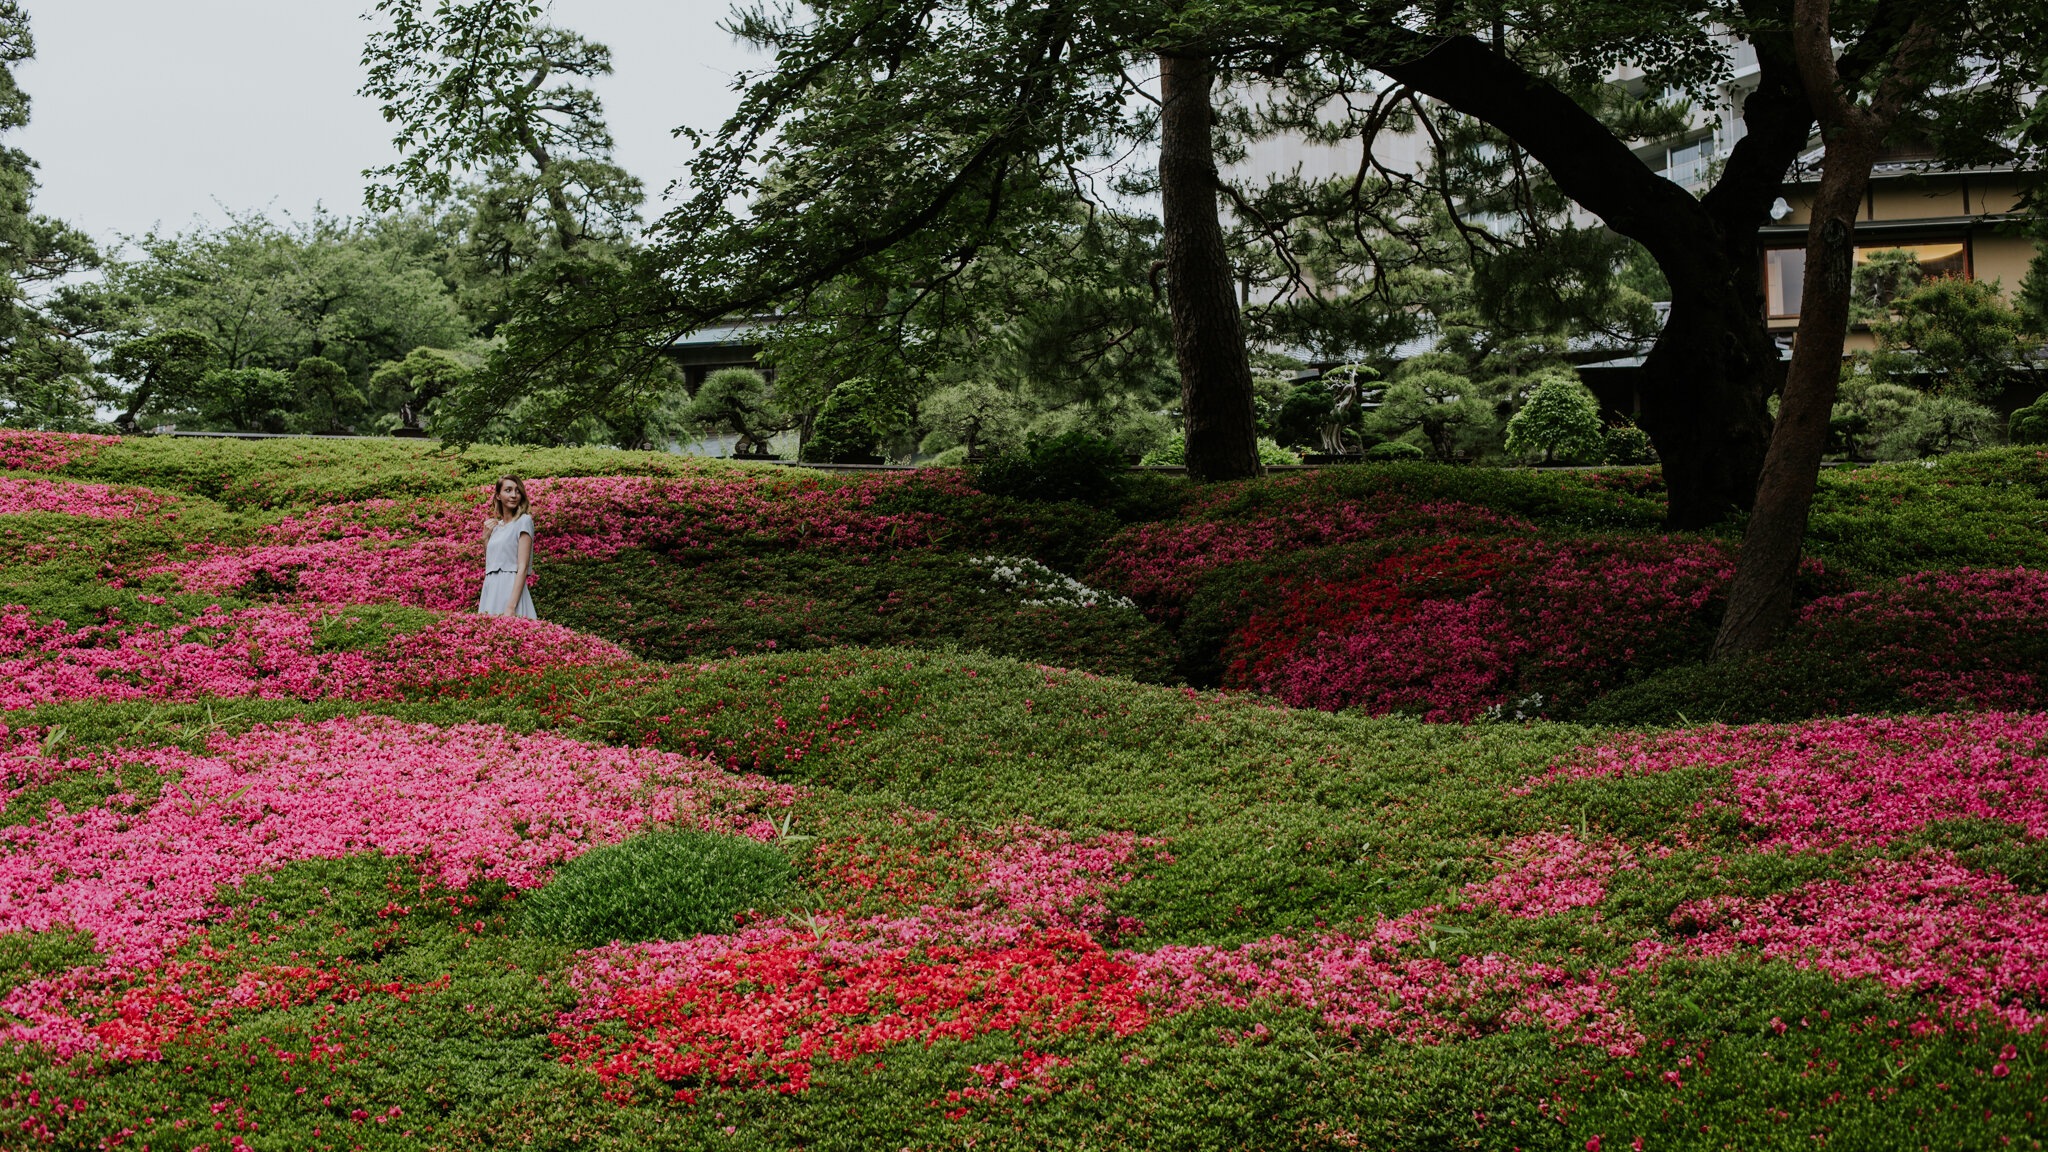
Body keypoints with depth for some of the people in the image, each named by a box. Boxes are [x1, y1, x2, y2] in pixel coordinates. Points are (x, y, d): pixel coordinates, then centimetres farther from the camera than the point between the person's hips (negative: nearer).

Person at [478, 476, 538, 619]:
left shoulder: (524, 520, -5)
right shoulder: (496, 525, 16)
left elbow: (523, 568, -13)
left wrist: (511, 607, -21)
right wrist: (485, 537, 9)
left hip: (511, 591, -7)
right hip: (491, 591, 7)